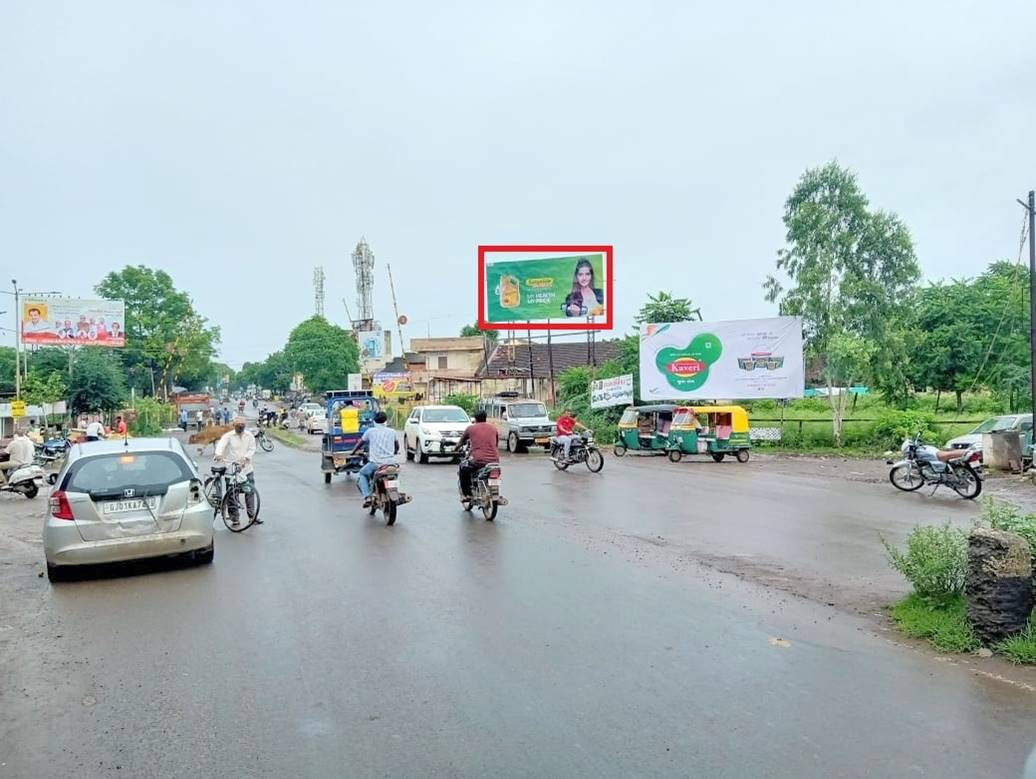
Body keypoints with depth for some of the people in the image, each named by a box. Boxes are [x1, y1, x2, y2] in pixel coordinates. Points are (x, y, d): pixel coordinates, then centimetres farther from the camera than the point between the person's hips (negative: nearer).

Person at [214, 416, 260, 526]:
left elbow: (252, 449, 0)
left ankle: (252, 516, 14)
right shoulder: (228, 436, -3)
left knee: (250, 492, 5)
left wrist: (245, 457, -20)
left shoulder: (249, 436, 6)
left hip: (247, 469, 3)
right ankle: (235, 518, 9)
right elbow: (221, 444, -20)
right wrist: (218, 454, -41)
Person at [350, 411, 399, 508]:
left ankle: (367, 497, -2)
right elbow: (397, 446, 27)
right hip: (391, 463, 3)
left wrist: (354, 451, 38)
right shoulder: (392, 431, 13)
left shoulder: (370, 431, 7)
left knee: (361, 475, 19)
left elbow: (360, 443, 19)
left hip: (376, 463, -2)